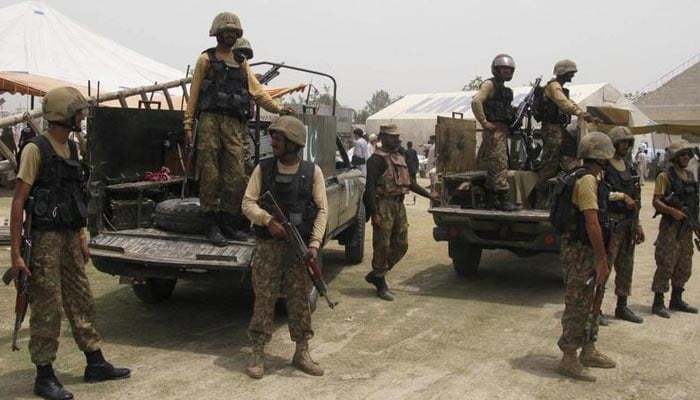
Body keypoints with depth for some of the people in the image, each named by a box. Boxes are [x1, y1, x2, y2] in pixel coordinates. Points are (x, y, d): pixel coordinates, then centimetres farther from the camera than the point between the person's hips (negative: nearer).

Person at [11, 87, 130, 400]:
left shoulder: (71, 147, 11)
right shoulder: (36, 149, -13)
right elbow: (18, 202, -15)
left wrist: (81, 238, 18)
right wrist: (15, 253, -17)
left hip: (70, 236, 8)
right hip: (45, 238, -7)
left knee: (81, 301, 13)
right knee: (47, 308, 0)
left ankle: (95, 364, 24)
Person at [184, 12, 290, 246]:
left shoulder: (242, 62, 21)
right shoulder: (206, 59, 11)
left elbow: (257, 91, 15)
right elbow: (194, 92, 6)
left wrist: (279, 109, 0)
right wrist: (188, 123, -2)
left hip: (234, 125, 4)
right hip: (210, 121, -3)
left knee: (236, 176, -1)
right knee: (210, 174, -4)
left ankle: (227, 224, 10)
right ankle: (212, 225, 2)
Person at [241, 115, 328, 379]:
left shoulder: (312, 171, 1)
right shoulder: (263, 169, 3)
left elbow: (322, 209, 0)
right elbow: (248, 203, -1)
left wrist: (315, 243, -10)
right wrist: (268, 220, -19)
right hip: (268, 245, 0)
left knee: (300, 300, 8)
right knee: (264, 299, 3)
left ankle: (301, 353, 21)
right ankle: (257, 355, 14)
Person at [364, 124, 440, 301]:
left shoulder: (399, 158, 18)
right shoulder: (377, 159, -10)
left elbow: (408, 181, 27)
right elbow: (371, 187, -16)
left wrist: (428, 195, 25)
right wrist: (374, 214, -22)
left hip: (399, 205, 9)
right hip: (384, 206, -9)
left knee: (401, 245, 11)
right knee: (382, 247, -1)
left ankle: (375, 275, 25)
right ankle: (381, 286, 10)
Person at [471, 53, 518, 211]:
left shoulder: (503, 88, 21)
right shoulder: (489, 84, -7)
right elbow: (476, 101, -21)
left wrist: (514, 112, 10)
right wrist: (484, 122, -20)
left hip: (502, 130, 9)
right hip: (494, 130, -9)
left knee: (493, 165, 11)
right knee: (500, 164, -12)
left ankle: (491, 199, 16)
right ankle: (503, 199, -12)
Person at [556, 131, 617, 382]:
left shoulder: (586, 178, 14)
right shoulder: (587, 180, -18)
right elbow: (592, 223, -23)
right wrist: (602, 260, -21)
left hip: (585, 250, 10)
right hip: (580, 251, -10)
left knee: (586, 304, 18)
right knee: (577, 306, -2)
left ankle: (588, 352, 31)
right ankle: (569, 360, 6)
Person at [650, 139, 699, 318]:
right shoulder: (665, 176, -8)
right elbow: (656, 202, -15)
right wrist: (672, 211, -29)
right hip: (671, 226, -8)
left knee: (684, 267, 14)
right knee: (666, 265, -6)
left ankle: (676, 300, 26)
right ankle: (658, 303, 1)